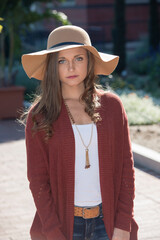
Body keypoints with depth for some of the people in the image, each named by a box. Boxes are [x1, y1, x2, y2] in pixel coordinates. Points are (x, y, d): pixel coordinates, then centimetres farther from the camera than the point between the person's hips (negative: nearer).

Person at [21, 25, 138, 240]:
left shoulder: (111, 105, 2)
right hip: (62, 222, -1)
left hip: (108, 221, 1)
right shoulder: (39, 116, -3)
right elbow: (38, 180, -3)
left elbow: (126, 167, 3)